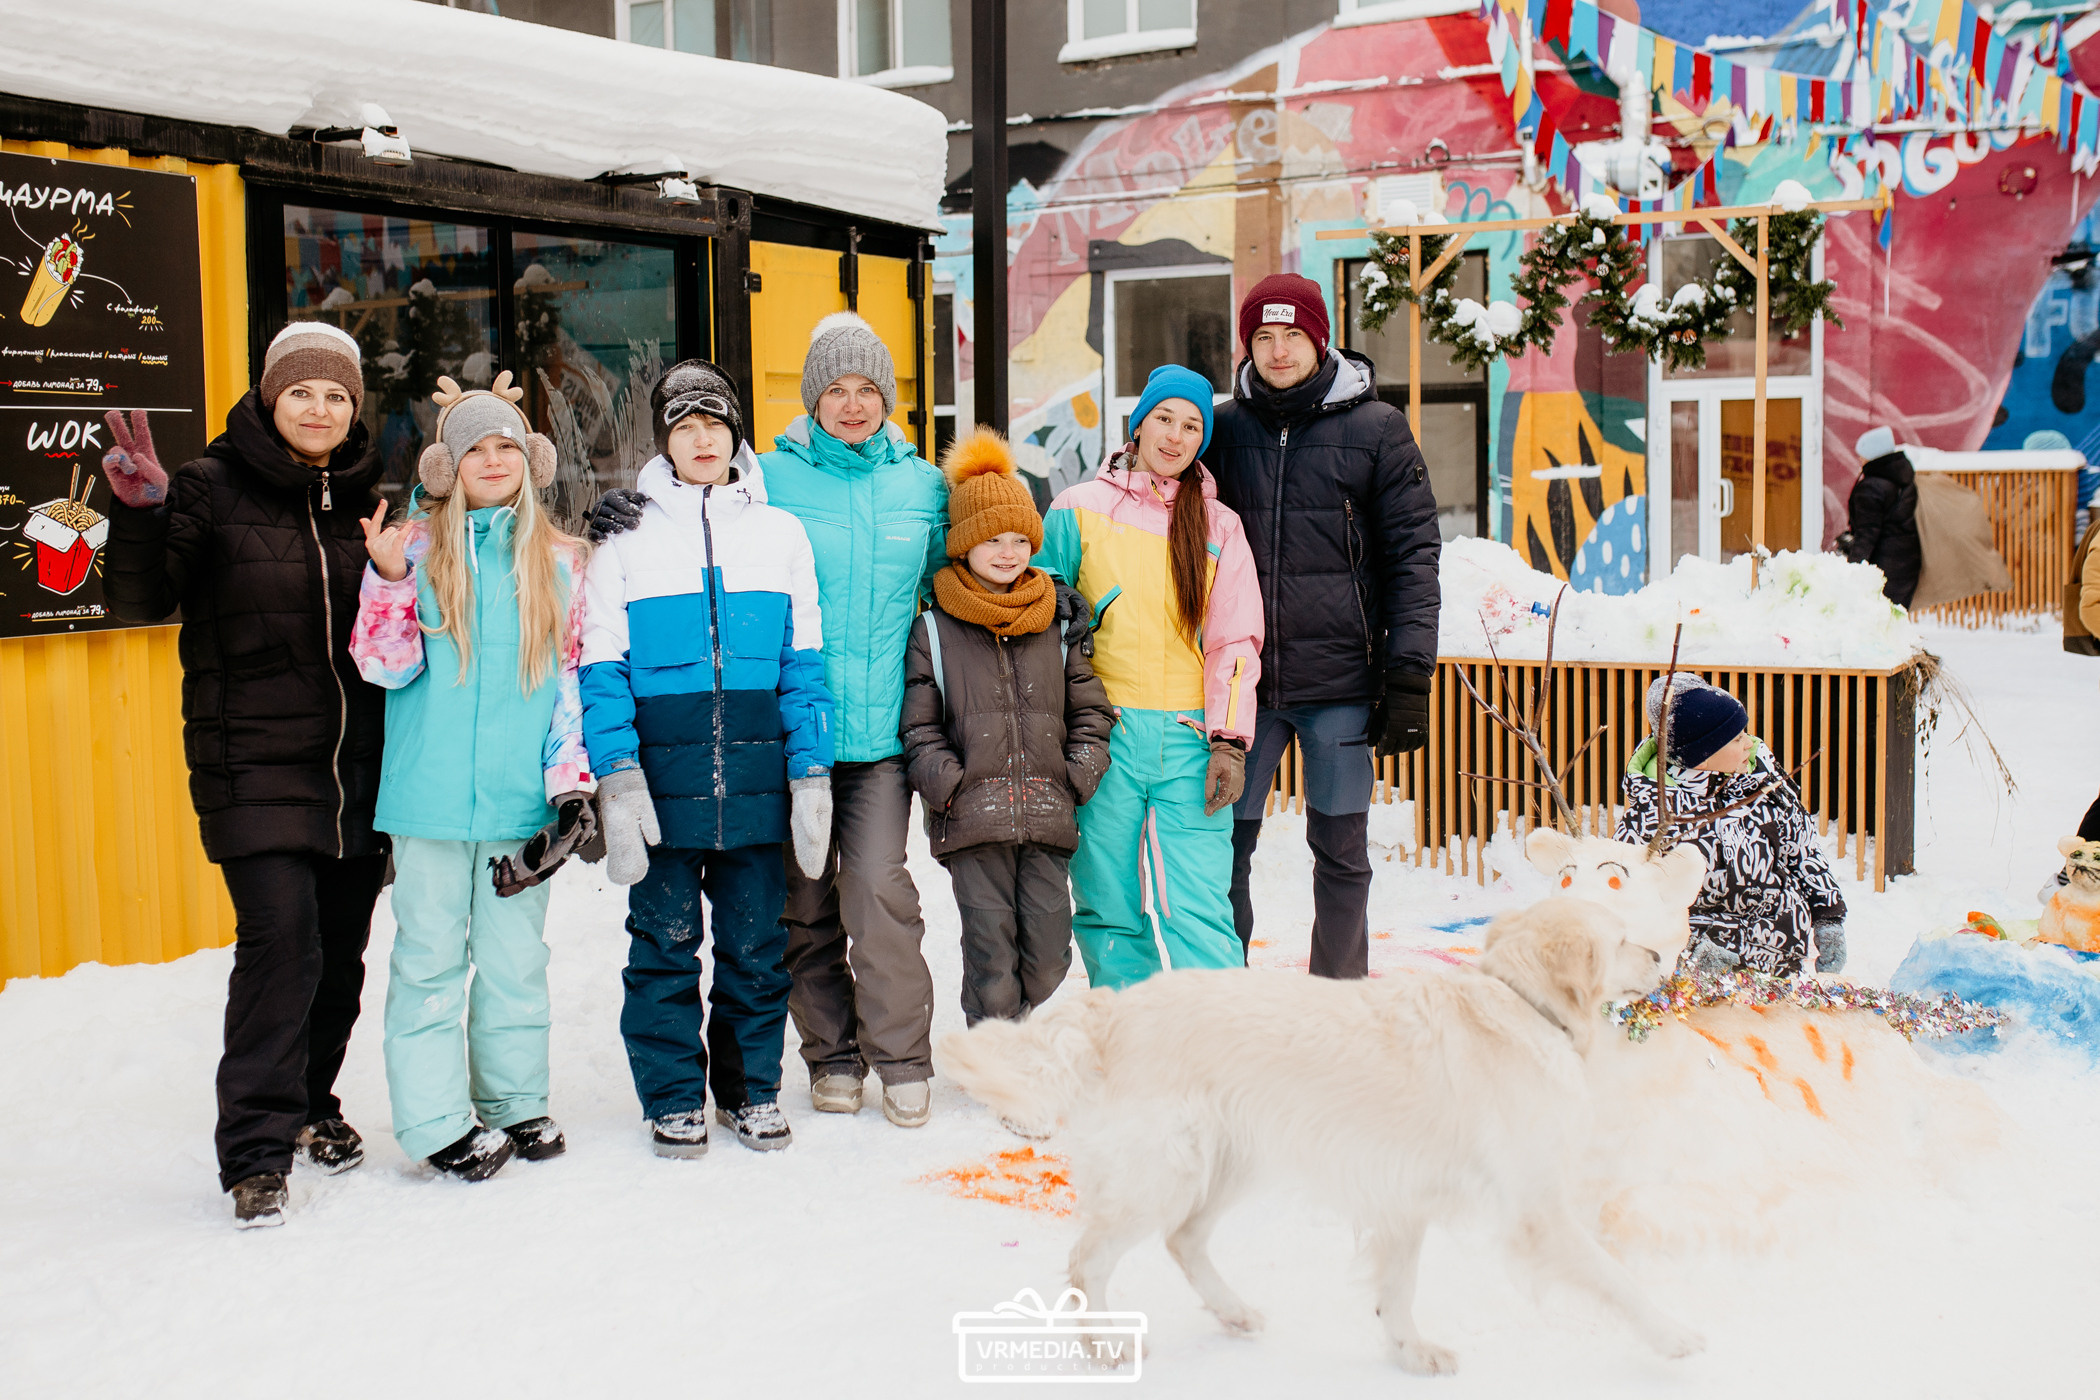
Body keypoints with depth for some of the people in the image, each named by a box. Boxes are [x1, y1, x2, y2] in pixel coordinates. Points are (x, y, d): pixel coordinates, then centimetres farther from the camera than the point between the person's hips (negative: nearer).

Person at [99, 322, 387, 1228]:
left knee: (341, 952, 13)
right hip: (255, 765, -5)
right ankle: (257, 1152, -5)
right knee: (280, 943, -15)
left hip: (358, 768, 5)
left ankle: (309, 1106, 33)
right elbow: (140, 602, -10)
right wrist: (138, 515, -25)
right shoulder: (213, 489, -3)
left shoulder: (367, 499, 10)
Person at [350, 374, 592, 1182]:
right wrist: (388, 579, -18)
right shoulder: (416, 545, 1)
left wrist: (571, 779, 1)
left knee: (515, 955, 11)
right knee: (431, 955, 2)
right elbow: (384, 664, -3)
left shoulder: (558, 561, 8)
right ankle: (436, 1121, 12)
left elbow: (573, 676, 10)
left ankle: (514, 1102, 25)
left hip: (521, 796, 2)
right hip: (431, 792, -2)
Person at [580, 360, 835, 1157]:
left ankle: (751, 1088, 22)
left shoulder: (779, 532, 11)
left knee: (756, 944, 7)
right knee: (665, 942, 4)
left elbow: (803, 663, 9)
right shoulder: (625, 539, 6)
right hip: (661, 782, -1)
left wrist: (811, 775, 3)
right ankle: (674, 1097, 17)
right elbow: (602, 671, 2)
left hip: (756, 782, 1)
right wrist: (616, 779, -9)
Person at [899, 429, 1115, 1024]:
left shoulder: (1057, 626, 14)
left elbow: (1090, 709, 16)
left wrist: (1079, 777, 3)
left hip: (1046, 818, 3)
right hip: (974, 820, -3)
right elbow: (919, 725, 4)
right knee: (990, 949, -3)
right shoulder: (933, 631, 6)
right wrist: (948, 785, -8)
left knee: (1048, 949, 2)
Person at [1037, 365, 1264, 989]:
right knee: (1110, 912, 3)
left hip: (1190, 739, 0)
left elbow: (1235, 638, 7)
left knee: (1200, 914, -8)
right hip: (1105, 735, 0)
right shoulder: (1080, 508, 8)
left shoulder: (1219, 527, 12)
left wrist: (1229, 742, -5)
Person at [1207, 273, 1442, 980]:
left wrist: (1410, 673, -8)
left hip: (1342, 682, -2)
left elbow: (1414, 553, -1)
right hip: (1243, 680, 2)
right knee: (1223, 844, 5)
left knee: (1341, 852, 5)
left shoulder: (1375, 427, 1)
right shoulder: (1225, 429, 8)